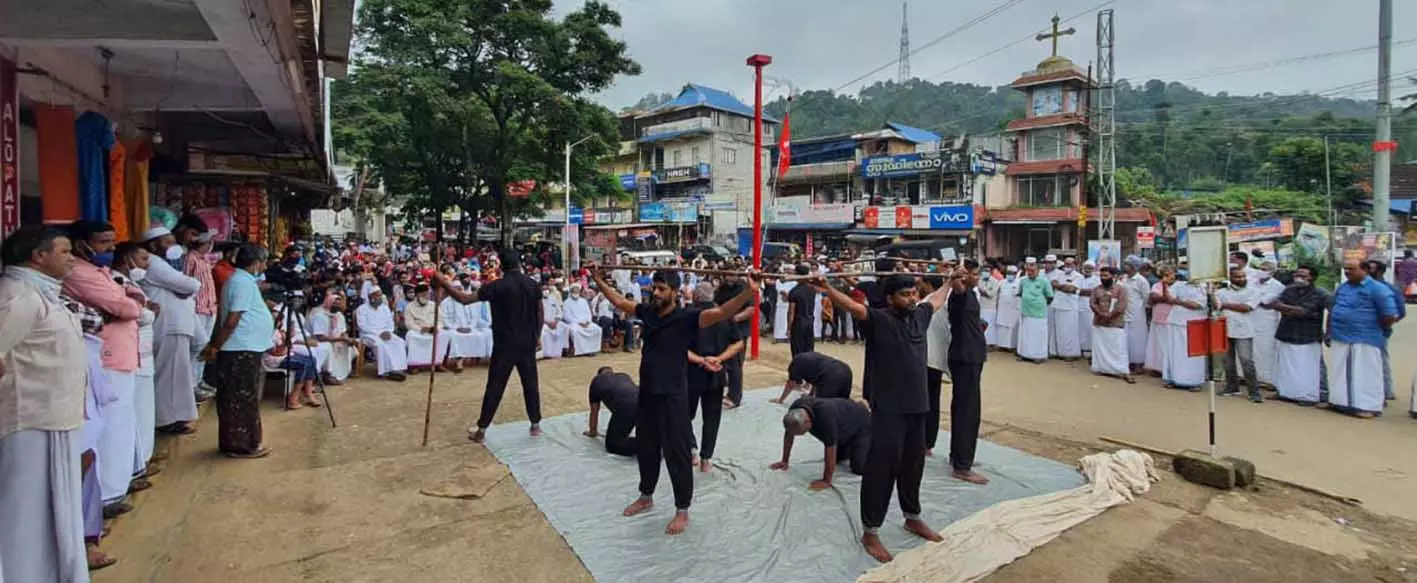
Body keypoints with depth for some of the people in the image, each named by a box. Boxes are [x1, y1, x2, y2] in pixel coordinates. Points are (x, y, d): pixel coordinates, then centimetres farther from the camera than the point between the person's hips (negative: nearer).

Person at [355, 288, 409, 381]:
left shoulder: (385, 308, 16)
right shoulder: (362, 309, 0)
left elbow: (390, 323, 13)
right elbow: (363, 326, -10)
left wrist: (388, 331, -9)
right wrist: (379, 333, -20)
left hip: (385, 333, 5)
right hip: (368, 335, -5)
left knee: (400, 342, -23)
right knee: (381, 344, -36)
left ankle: (399, 368, -30)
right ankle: (387, 371, -36)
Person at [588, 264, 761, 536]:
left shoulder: (686, 317, -16)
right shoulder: (648, 311, 3)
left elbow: (721, 313, -30)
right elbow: (619, 301, 19)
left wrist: (749, 291, -44)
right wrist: (598, 279, 25)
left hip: (672, 396, -7)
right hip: (646, 393, 7)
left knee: (676, 453, 3)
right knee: (646, 448, 21)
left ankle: (682, 511, 18)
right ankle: (646, 497, 41)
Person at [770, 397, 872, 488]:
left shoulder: (825, 416, -44)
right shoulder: (794, 410, -23)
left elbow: (830, 450, -39)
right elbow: (788, 434, -6)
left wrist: (826, 481, -33)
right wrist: (785, 461, -2)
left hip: (861, 425, -7)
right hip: (843, 427, 7)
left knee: (858, 468, -12)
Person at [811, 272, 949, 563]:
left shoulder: (919, 316, 9)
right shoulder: (878, 319, -11)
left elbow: (936, 300, 30)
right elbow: (854, 306, -29)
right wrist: (828, 291, -46)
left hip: (918, 406, 7)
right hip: (888, 409, -7)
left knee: (913, 464, 20)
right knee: (882, 468, -1)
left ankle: (913, 517, 39)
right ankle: (870, 532, 11)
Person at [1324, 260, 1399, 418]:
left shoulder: (1377, 289, -10)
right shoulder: (1342, 287, 10)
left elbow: (1390, 316, -12)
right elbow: (1332, 311, 18)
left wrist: (1378, 331, 1)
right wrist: (1329, 332, 16)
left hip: (1365, 340, -6)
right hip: (1339, 338, 6)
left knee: (1365, 373, -1)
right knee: (1339, 373, 12)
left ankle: (1368, 406, 5)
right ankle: (1338, 401, 22)